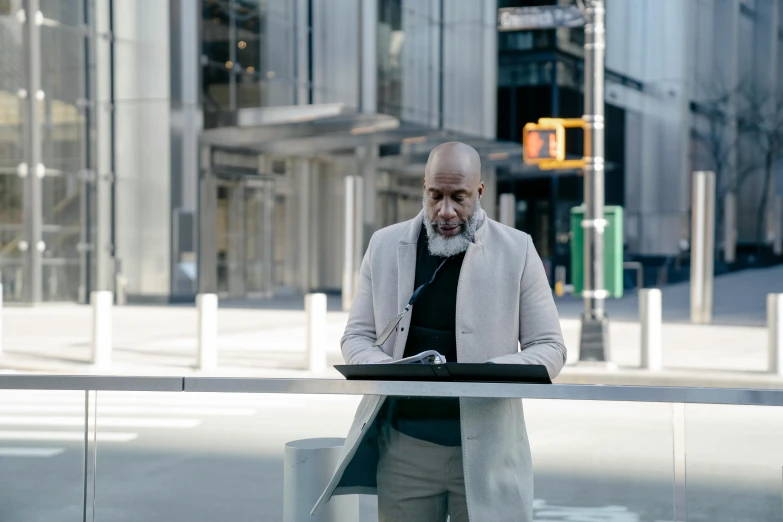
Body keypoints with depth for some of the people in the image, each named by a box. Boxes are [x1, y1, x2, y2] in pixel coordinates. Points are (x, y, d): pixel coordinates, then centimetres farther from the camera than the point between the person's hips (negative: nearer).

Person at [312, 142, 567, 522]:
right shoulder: (385, 246, 7)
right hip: (404, 447, 2)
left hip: (485, 449, -1)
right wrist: (385, 367, -12)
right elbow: (356, 337, 11)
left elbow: (549, 348, 2)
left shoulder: (516, 251, 1)